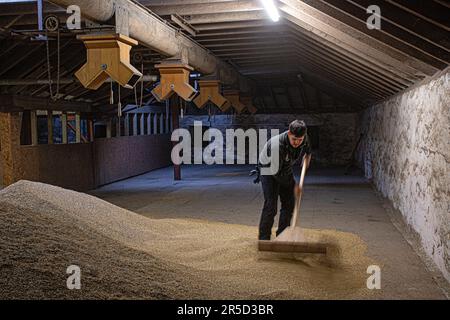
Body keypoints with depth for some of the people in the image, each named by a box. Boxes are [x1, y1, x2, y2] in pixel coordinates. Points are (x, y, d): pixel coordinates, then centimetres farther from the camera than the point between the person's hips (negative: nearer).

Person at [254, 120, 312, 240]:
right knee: (270, 204, -16)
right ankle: (263, 238, -8)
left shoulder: (305, 139, -17)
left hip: (286, 170, 7)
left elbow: (308, 150, 12)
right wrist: (293, 185, -24)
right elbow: (276, 172, -31)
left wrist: (307, 158, -5)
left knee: (289, 203, 3)